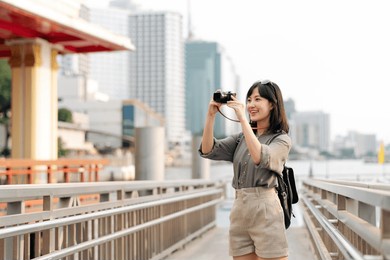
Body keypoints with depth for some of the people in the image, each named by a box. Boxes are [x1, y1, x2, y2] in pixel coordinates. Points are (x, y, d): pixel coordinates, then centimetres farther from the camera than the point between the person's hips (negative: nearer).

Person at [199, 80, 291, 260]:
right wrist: (211, 115, -5)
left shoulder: (281, 139, 0)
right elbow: (208, 151, 5)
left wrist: (243, 120, -20)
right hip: (239, 211, 6)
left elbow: (261, 158, -21)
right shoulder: (241, 138, 16)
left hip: (265, 211, -5)